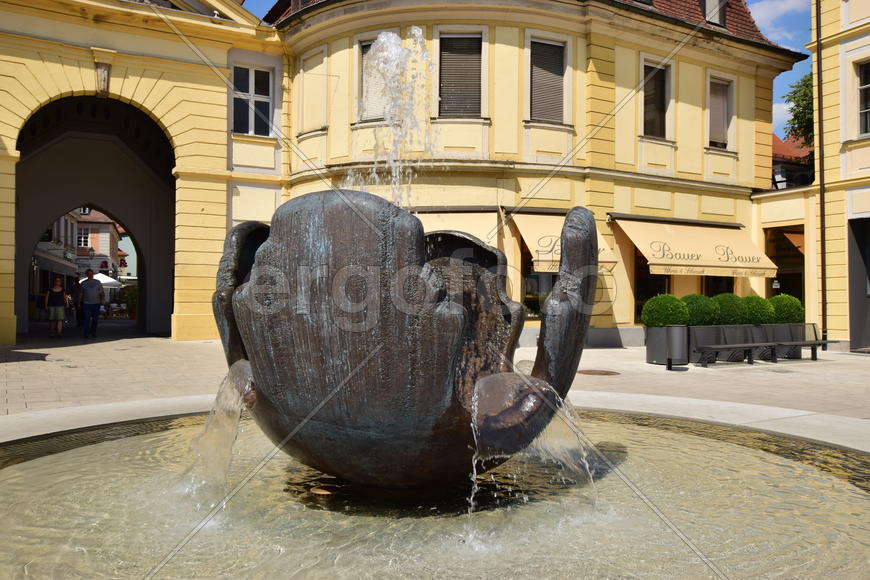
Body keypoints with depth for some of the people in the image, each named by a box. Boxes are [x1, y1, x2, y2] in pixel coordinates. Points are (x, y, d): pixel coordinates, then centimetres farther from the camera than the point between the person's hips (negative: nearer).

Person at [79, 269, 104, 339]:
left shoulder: (97, 282, 9)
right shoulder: (83, 283, 9)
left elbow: (102, 292, 8)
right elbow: (80, 294, 14)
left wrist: (102, 299, -8)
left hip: (96, 303, 1)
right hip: (86, 304, -1)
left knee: (95, 319, 5)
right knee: (87, 319, -7)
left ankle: (93, 333, 15)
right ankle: (86, 334, -6)